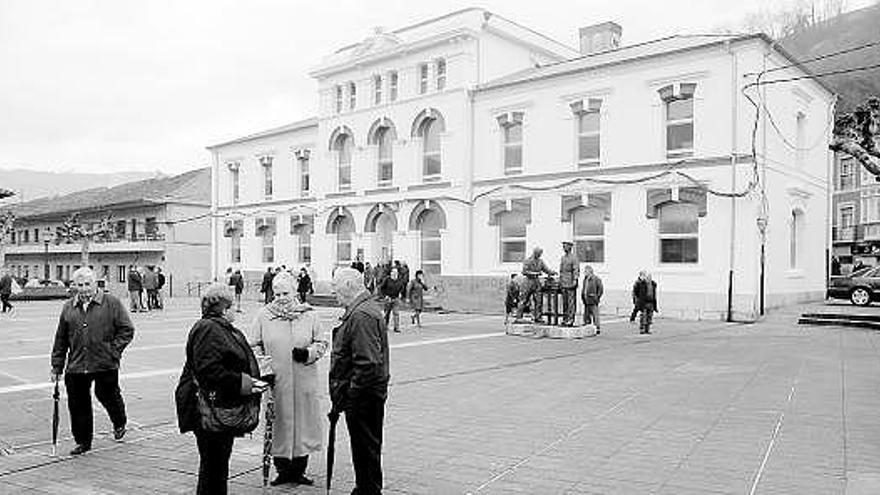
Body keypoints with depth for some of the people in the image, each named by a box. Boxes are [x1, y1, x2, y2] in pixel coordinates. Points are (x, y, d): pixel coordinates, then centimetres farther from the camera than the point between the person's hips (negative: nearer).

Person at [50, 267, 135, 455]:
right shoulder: (68, 308, 9)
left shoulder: (111, 303, -3)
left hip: (105, 364, -4)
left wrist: (113, 351, -11)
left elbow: (127, 330, -2)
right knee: (77, 404, 8)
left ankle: (119, 424, 37)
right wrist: (57, 366, 14)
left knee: (107, 396, 7)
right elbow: (61, 340, 15)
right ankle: (83, 441, 25)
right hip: (75, 367, 4)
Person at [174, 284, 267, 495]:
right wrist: (240, 382, -23)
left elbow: (239, 364, 24)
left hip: (224, 410, 10)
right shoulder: (208, 330, -17)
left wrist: (254, 381, 9)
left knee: (219, 462, 19)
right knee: (213, 465, -2)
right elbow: (208, 370, -27)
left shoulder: (225, 329, 17)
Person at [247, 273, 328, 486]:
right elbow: (253, 345, 9)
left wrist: (308, 353, -10)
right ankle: (283, 470, 20)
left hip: (304, 383, 0)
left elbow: (322, 343, 8)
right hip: (275, 382, 0)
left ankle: (299, 470, 20)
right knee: (278, 425, 5)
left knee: (303, 423, 6)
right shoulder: (263, 316, 4)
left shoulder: (309, 315, 4)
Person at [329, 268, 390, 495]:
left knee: (365, 446, 2)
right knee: (365, 445, 20)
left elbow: (367, 363, -27)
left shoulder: (361, 316, -21)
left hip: (363, 397, -10)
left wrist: (350, 395, -20)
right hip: (367, 394, 10)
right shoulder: (367, 309, 13)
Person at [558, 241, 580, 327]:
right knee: (564, 302, 8)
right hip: (564, 283, 7)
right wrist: (560, 281, 18)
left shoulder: (574, 257, -5)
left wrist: (575, 280, -20)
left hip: (571, 282, -7)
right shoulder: (563, 258, 18)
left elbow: (576, 269, -12)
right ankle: (565, 319, 12)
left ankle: (570, 319, -7)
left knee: (571, 301, -7)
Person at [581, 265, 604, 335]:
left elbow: (601, 289, -10)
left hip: (592, 301, -8)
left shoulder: (596, 279, -9)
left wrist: (597, 297, -10)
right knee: (586, 315, 9)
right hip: (586, 301, 8)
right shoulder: (585, 279, 14)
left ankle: (597, 328, 3)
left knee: (595, 315, -4)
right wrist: (582, 296, 14)